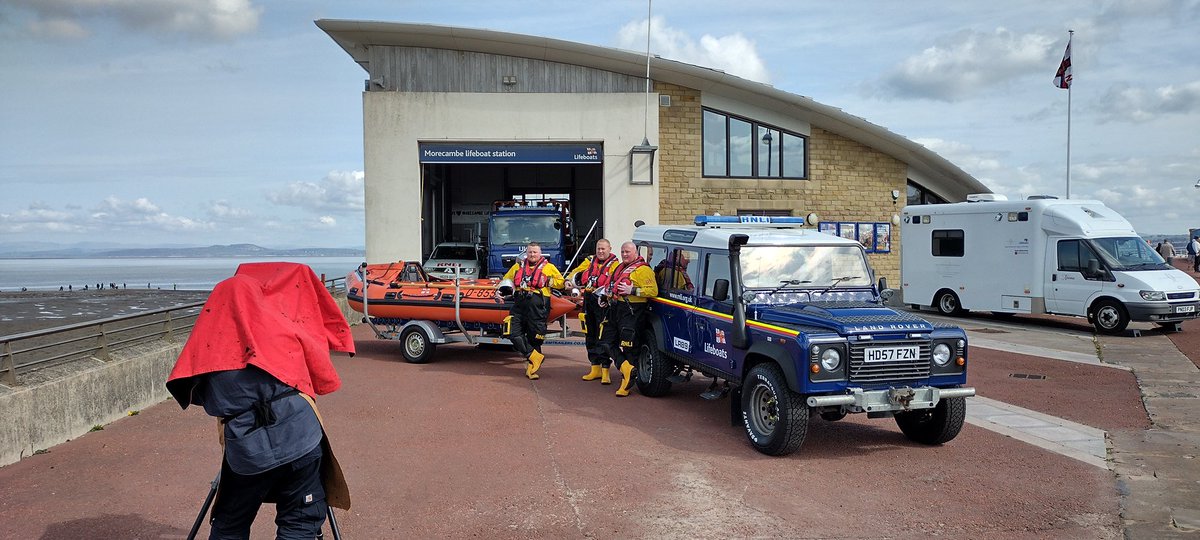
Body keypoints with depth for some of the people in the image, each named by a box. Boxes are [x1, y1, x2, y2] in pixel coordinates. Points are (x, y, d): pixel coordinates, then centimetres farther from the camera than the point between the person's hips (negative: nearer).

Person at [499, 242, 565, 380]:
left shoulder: (548, 267, 10)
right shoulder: (518, 266, 20)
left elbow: (561, 282, 11)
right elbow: (506, 280, 29)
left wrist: (548, 281, -5)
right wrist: (504, 288, 8)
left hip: (537, 306, -3)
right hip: (519, 304, 3)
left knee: (534, 337, 1)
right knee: (513, 333, -13)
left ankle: (531, 367, 13)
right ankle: (535, 357, -6)